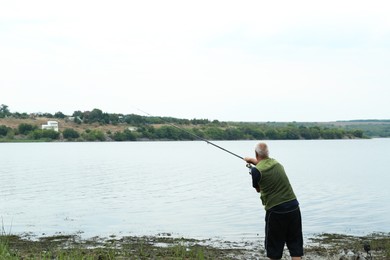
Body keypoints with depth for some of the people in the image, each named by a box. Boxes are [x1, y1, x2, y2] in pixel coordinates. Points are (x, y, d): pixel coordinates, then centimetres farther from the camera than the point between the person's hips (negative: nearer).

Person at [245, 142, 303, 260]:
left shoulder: (256, 170, -9)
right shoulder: (275, 162, 9)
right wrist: (251, 160, 47)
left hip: (275, 210, -5)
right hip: (293, 207, 5)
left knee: (274, 246, 10)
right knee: (295, 245, 11)